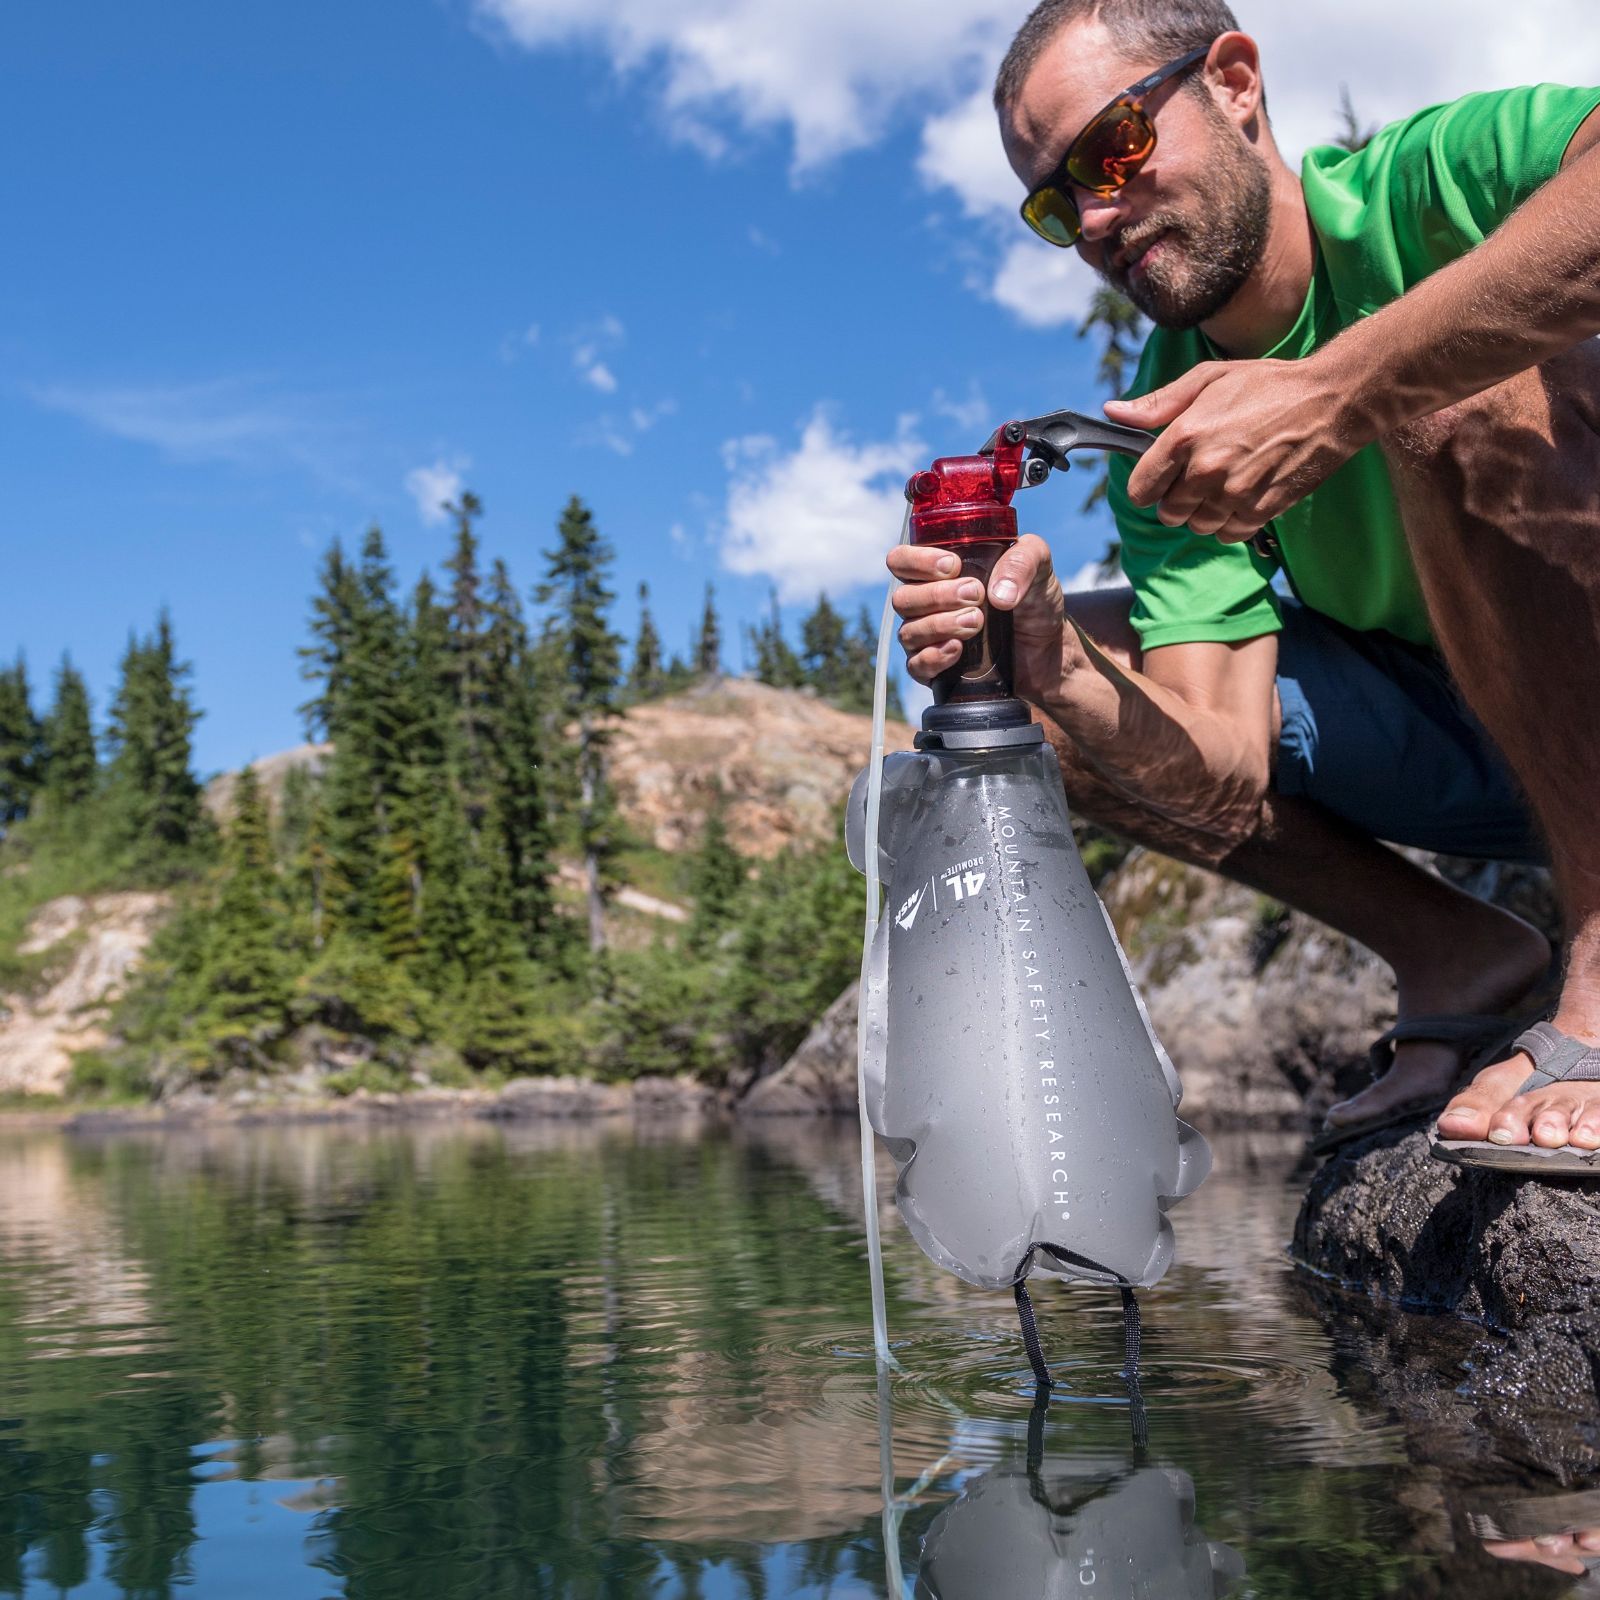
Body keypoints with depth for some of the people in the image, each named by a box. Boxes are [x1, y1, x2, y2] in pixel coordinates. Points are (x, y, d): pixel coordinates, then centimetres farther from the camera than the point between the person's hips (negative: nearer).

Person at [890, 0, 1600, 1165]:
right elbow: (1223, 765, -14)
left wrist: (1337, 390, -42)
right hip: (1473, 747, 6)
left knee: (1452, 382, -30)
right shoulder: (1165, 433, -3)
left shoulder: (1427, 179, -15)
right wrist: (1057, 675, -33)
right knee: (1040, 676, -3)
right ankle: (1455, 953, 1)